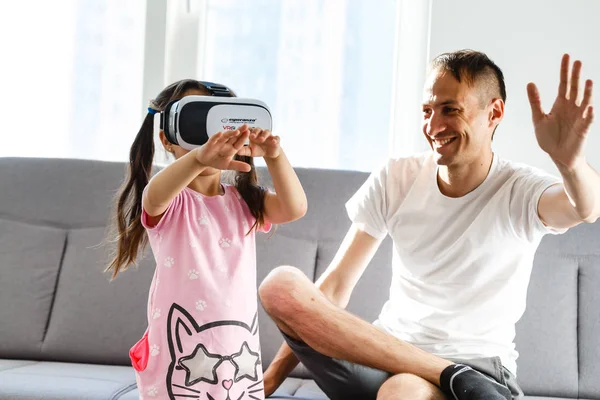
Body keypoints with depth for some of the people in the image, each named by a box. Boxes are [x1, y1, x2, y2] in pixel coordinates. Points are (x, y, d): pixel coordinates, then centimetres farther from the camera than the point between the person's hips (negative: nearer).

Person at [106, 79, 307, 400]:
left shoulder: (244, 201, 7)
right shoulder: (169, 203, -5)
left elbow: (294, 208, -10)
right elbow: (154, 196, -30)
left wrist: (273, 155, -27)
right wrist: (199, 158, -49)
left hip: (240, 352, 4)